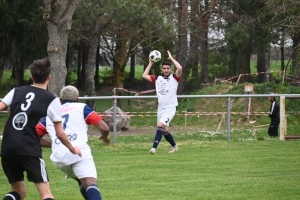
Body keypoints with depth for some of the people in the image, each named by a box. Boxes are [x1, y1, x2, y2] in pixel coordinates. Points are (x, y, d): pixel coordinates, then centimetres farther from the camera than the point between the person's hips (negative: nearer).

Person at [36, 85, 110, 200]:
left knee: (82, 181, 24)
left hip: (59, 156, 4)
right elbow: (104, 128, 8)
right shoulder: (81, 107, 17)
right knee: (91, 184, -16)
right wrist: (105, 137, 29)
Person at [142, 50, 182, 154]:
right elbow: (144, 76, 6)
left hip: (170, 108, -6)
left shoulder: (174, 78, -1)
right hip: (161, 108, 6)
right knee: (165, 130, 11)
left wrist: (171, 58, -8)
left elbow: (180, 68, -19)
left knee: (160, 125, -22)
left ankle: (154, 148, -25)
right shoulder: (157, 79, 10)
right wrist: (150, 63, 7)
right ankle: (174, 146, 31)